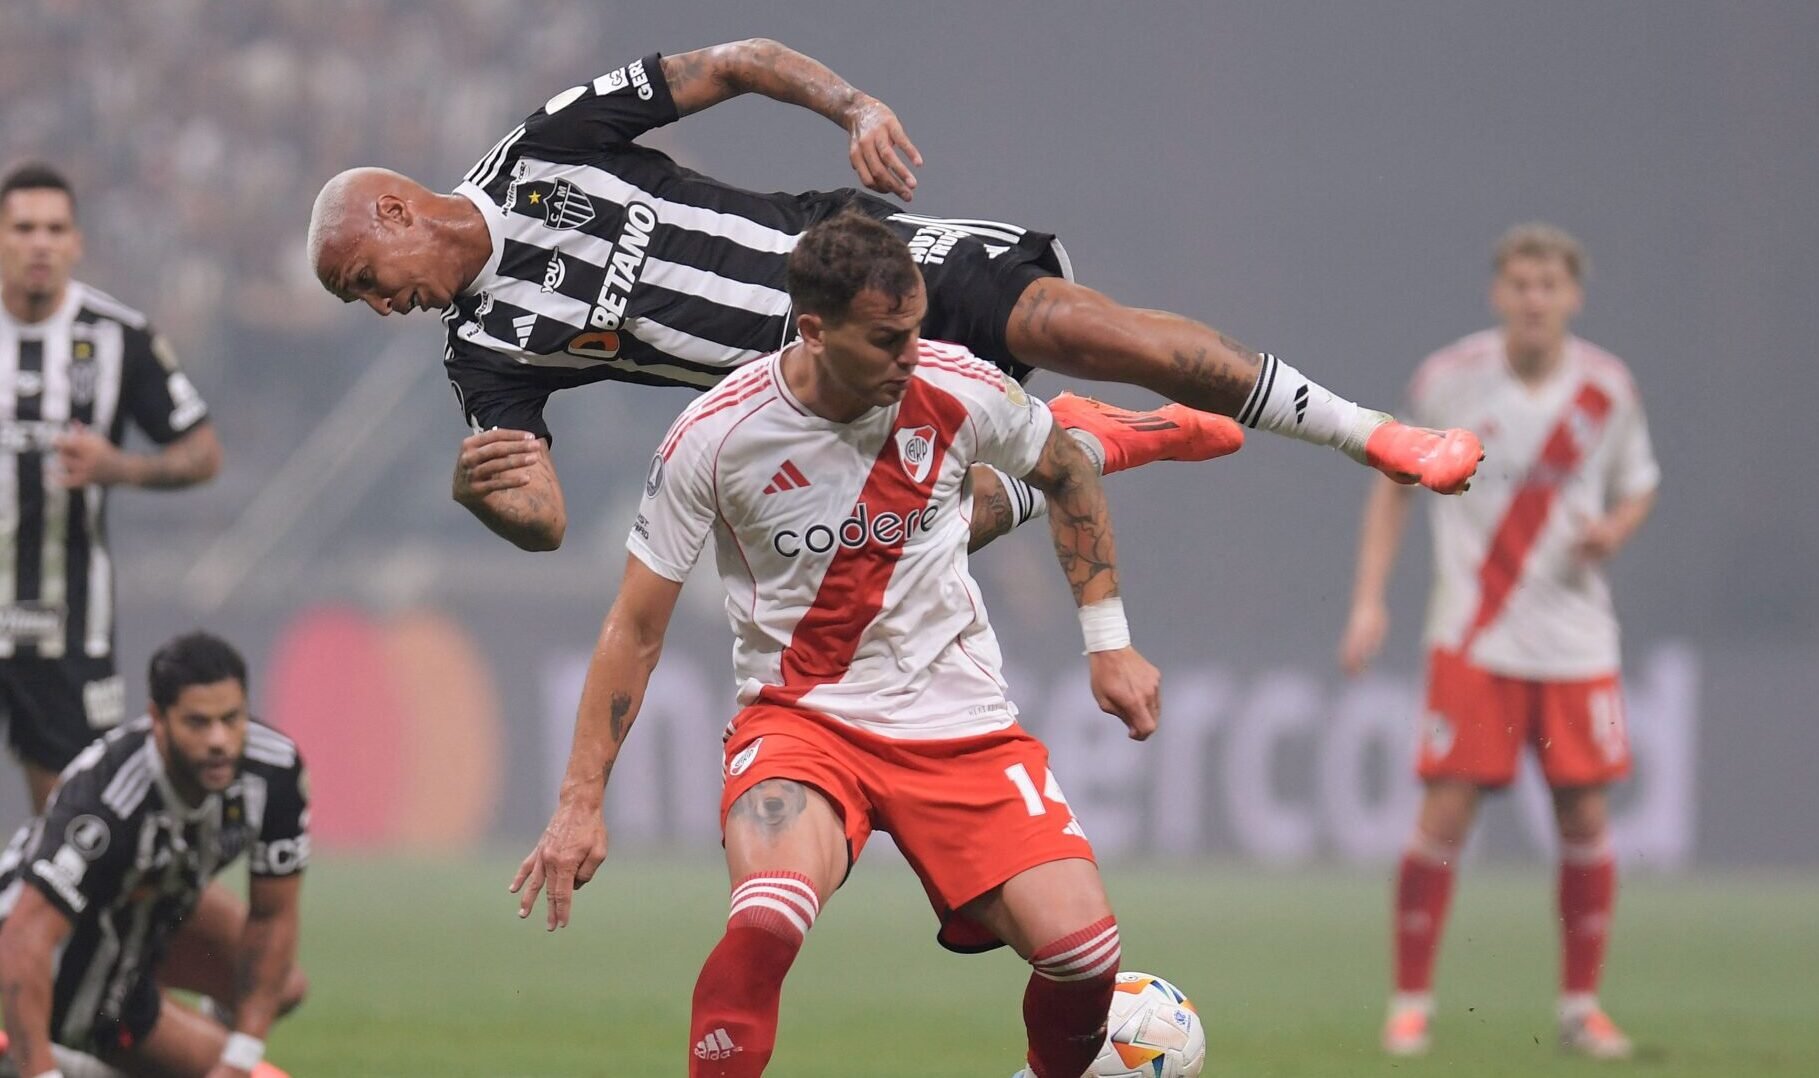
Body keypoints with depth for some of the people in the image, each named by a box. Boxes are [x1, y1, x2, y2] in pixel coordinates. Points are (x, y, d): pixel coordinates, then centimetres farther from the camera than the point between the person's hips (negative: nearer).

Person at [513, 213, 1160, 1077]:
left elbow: (1066, 475, 15)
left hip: (958, 716, 2)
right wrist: (581, 803, -5)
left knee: (1080, 948, -14)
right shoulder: (715, 436, -13)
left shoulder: (957, 391, -8)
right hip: (799, 714, -2)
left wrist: (1109, 642, 11)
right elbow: (636, 626, -3)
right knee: (766, 919, -35)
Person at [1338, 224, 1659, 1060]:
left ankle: (1581, 1005, 14)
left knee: (1586, 818, 0)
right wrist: (1369, 599, -1)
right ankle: (1410, 1002, 3)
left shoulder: (1607, 389, -1)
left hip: (1575, 639, 2)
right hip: (1473, 639, -2)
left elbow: (1637, 489, 12)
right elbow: (1394, 482, 6)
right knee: (1445, 814, -8)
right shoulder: (1450, 379, -5)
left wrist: (1613, 530, -12)